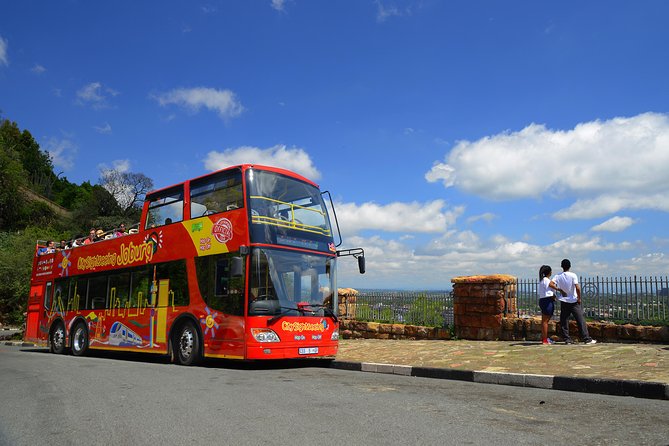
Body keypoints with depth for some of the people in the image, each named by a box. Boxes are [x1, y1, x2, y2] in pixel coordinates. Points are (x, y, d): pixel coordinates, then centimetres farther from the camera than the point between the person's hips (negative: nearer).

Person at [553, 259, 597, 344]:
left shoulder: (558, 276, -1)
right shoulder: (573, 275, -10)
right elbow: (577, 287, -18)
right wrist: (579, 298, -6)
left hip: (564, 302, 3)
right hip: (574, 301, -3)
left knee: (564, 321, 8)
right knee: (581, 320, 2)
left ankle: (567, 339, 8)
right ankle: (587, 339, 3)